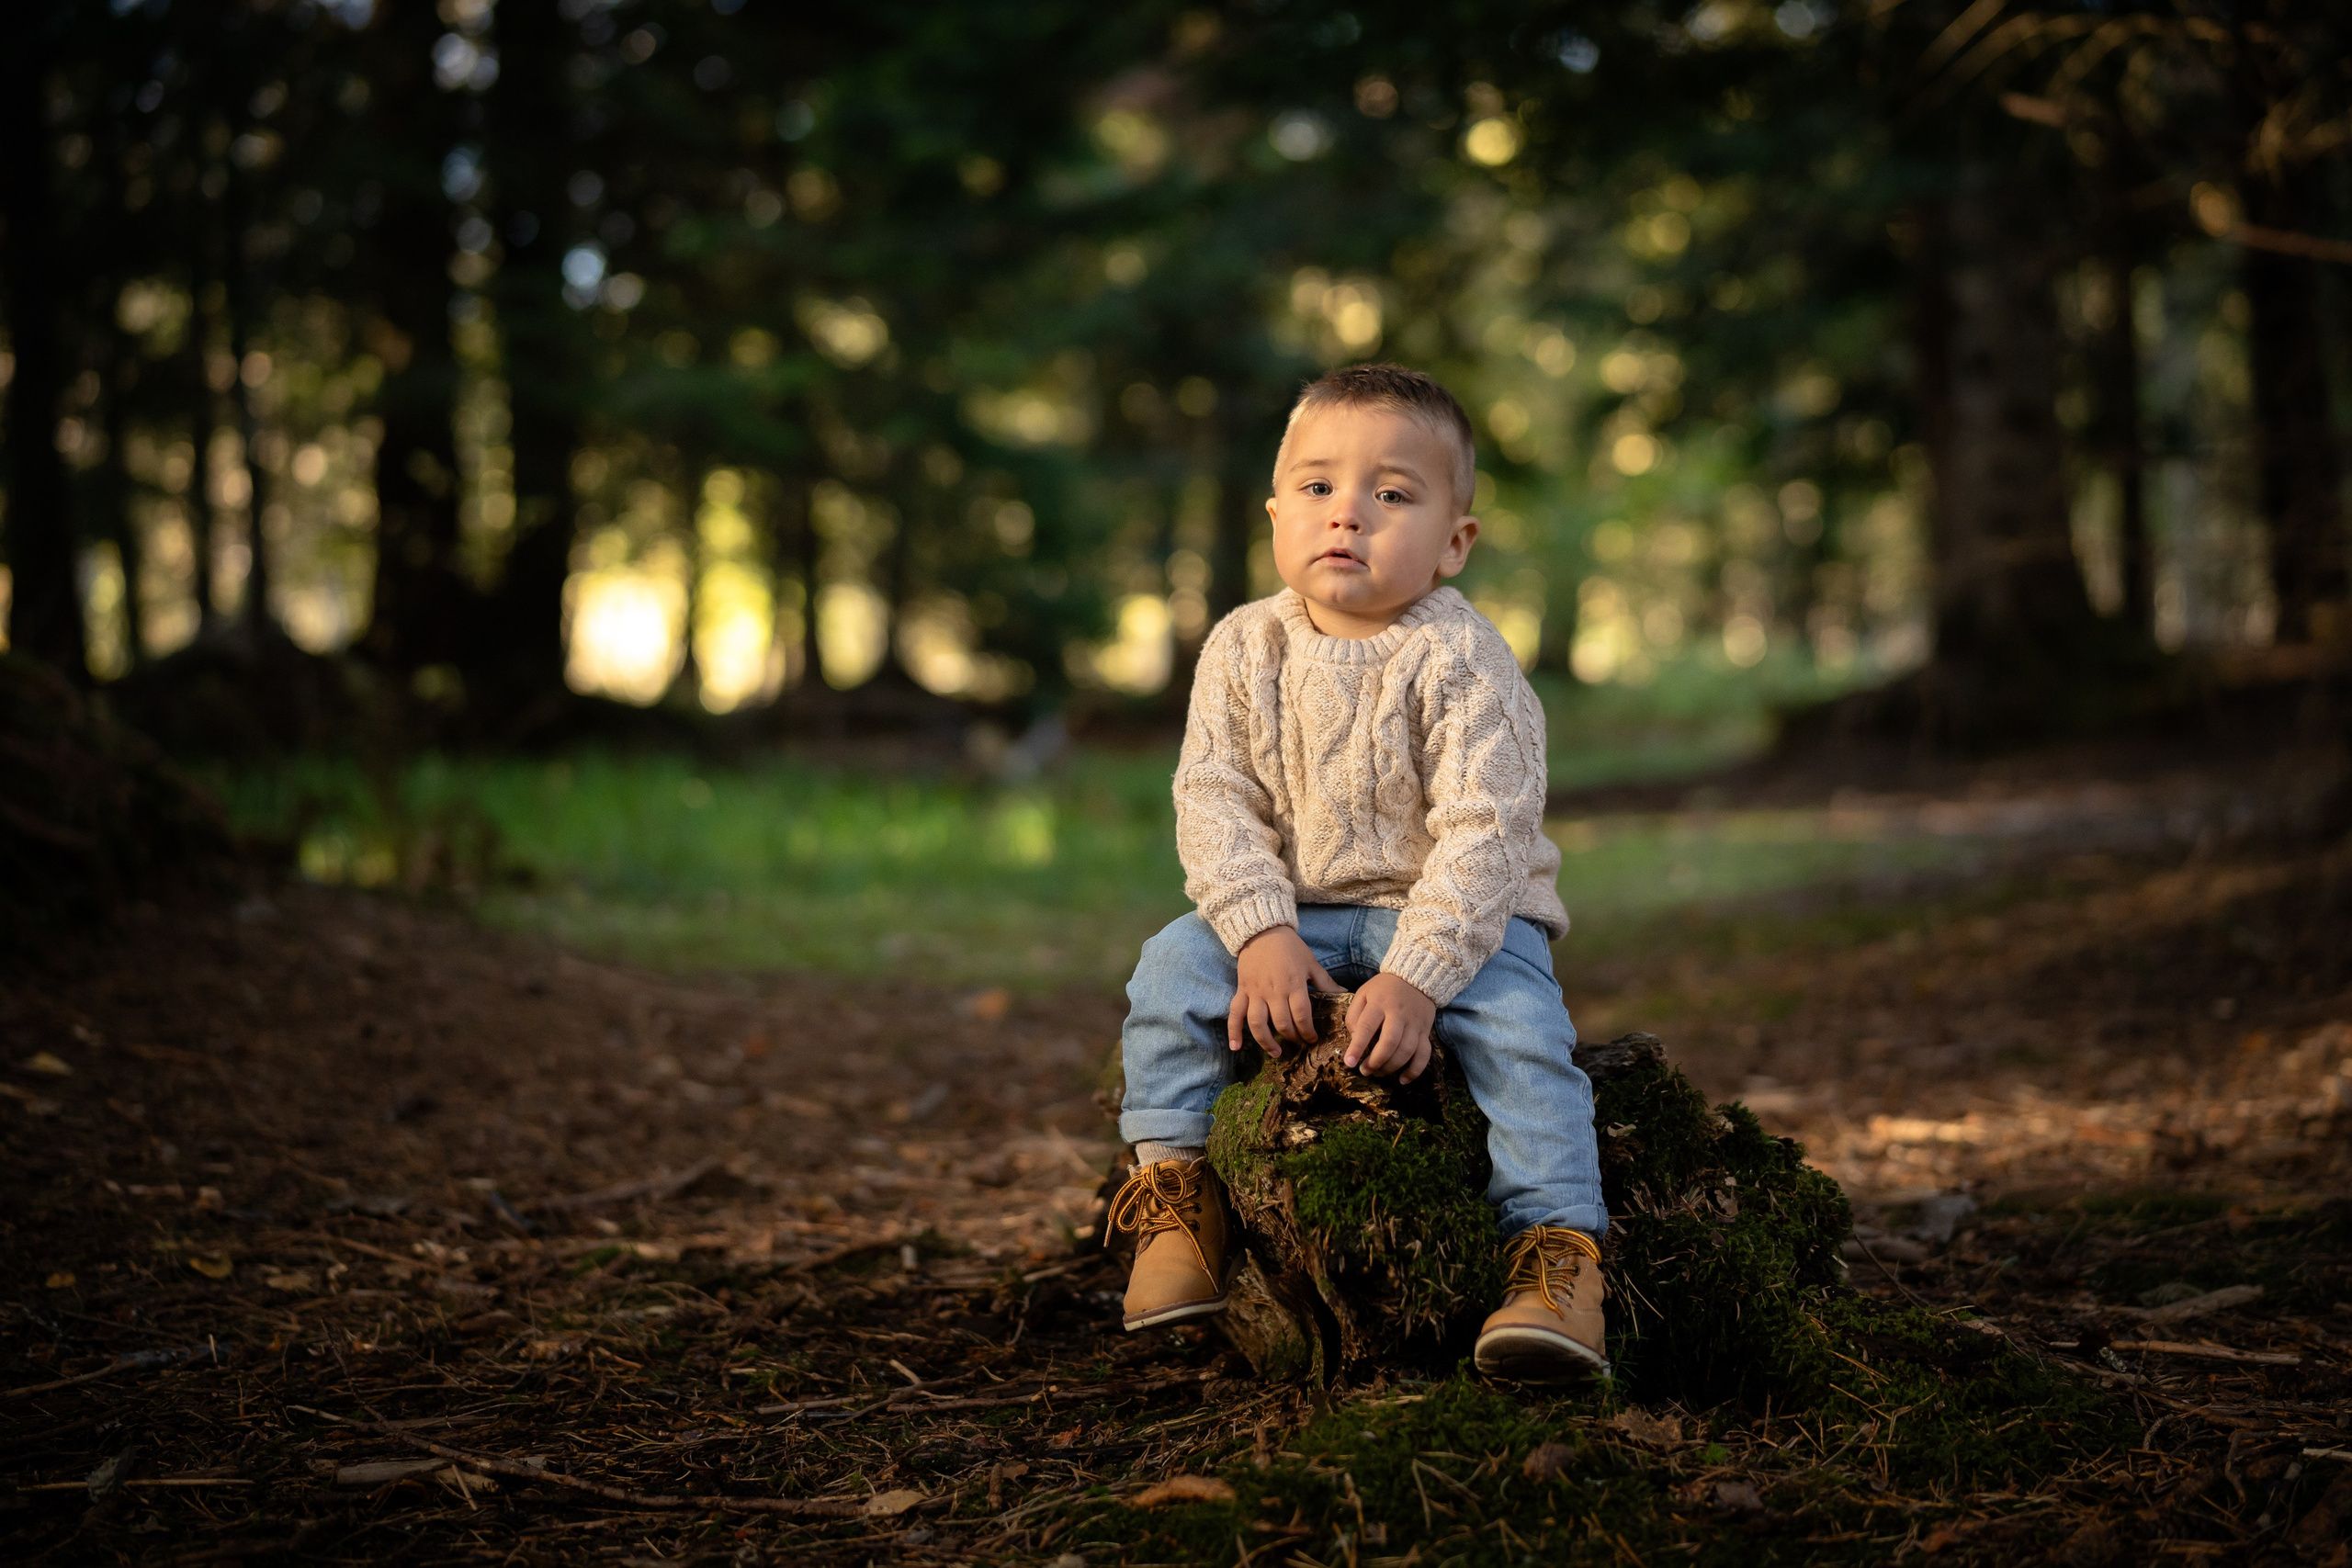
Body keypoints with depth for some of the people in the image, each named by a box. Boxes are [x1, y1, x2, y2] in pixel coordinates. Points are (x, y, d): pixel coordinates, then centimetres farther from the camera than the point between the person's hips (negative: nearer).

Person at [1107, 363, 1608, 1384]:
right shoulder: (1244, 650, -2)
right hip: (1292, 915, 4)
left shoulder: (1461, 663, -15)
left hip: (1456, 916, -3)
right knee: (1174, 968, -18)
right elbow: (1212, 801, -5)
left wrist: (1416, 977, -31)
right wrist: (1261, 933, -20)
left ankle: (1556, 1248, -23)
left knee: (1518, 1025, -29)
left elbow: (1482, 836, -21)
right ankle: (1178, 1190, -4)